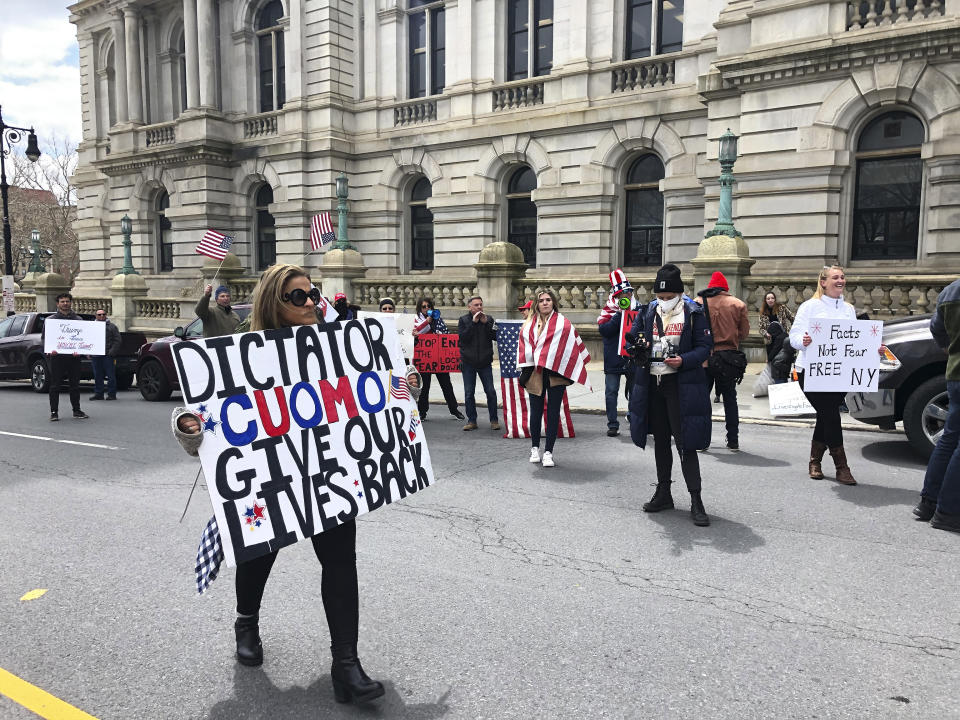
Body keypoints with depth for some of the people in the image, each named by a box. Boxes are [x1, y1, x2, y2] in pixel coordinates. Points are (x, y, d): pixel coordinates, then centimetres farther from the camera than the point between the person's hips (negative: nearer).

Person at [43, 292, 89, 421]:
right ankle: (54, 412, 6)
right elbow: (43, 338, 5)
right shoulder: (50, 319, 8)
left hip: (74, 357, 2)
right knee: (55, 386, 0)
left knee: (75, 385, 7)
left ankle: (77, 410, 16)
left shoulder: (78, 319, 12)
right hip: (57, 356, -2)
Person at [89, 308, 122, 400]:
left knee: (111, 375, -4)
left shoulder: (112, 326, 6)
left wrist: (112, 352, -9)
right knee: (97, 376, 8)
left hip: (108, 356, -4)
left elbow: (117, 340, 0)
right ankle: (98, 394, 15)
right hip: (95, 356, 4)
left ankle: (111, 394, 2)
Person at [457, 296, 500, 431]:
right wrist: (473, 322, -16)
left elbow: (496, 336, -5)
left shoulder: (489, 319, 4)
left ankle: (494, 420, 10)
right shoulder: (463, 320, 1)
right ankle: (471, 421, 13)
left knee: (491, 391, -1)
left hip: (485, 362, 0)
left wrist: (486, 323, -12)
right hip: (468, 362, 0)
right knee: (469, 393, 3)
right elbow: (462, 337, -13)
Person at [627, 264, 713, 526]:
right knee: (660, 440, 14)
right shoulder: (648, 312, 10)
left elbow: (705, 346, -4)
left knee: (685, 442, -8)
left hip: (681, 384, -5)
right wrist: (639, 347, -9)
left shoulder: (693, 313, -3)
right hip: (652, 382, 5)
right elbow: (632, 338, 14)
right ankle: (663, 493, 26)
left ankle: (696, 501, -3)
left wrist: (683, 361, -22)